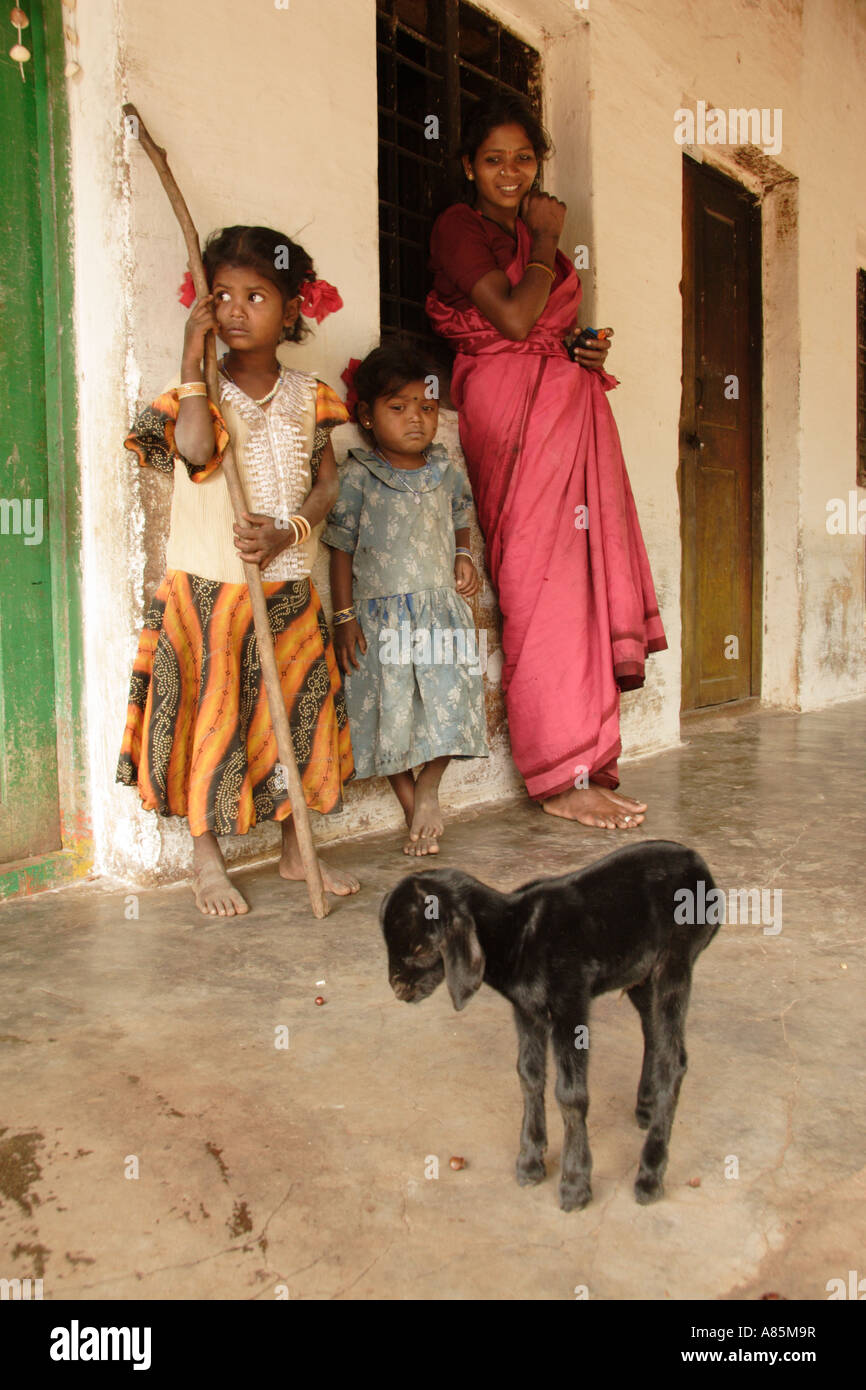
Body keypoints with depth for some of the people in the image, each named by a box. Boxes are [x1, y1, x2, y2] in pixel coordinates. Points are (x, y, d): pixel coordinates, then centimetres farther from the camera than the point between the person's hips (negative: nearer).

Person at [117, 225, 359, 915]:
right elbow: (197, 451, -26)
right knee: (210, 715, 2)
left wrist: (286, 531, -13)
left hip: (290, 587, 3)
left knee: (299, 713, 9)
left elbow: (328, 481, 4)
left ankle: (297, 848, 27)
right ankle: (207, 861, 18)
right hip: (208, 589, -3)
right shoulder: (200, 391, -4)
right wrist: (193, 357, -19)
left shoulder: (307, 395, 6)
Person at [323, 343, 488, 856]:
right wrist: (345, 616, -5)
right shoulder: (357, 477, -5)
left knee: (449, 704, -3)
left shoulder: (446, 470, 7)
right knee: (390, 712, 2)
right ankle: (412, 805, 21)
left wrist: (464, 558, 2)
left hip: (442, 609, 3)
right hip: (383, 615, -3)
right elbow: (342, 548, -2)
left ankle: (429, 790, 22)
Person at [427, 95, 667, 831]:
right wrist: (546, 242, 1)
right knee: (541, 583, -12)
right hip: (510, 408, -8)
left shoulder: (535, 230, 24)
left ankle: (591, 764, 6)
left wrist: (581, 349, 8)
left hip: (570, 401, 8)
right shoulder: (459, 227, 1)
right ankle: (562, 778, -7)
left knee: (588, 575, 1)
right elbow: (512, 316, -12)